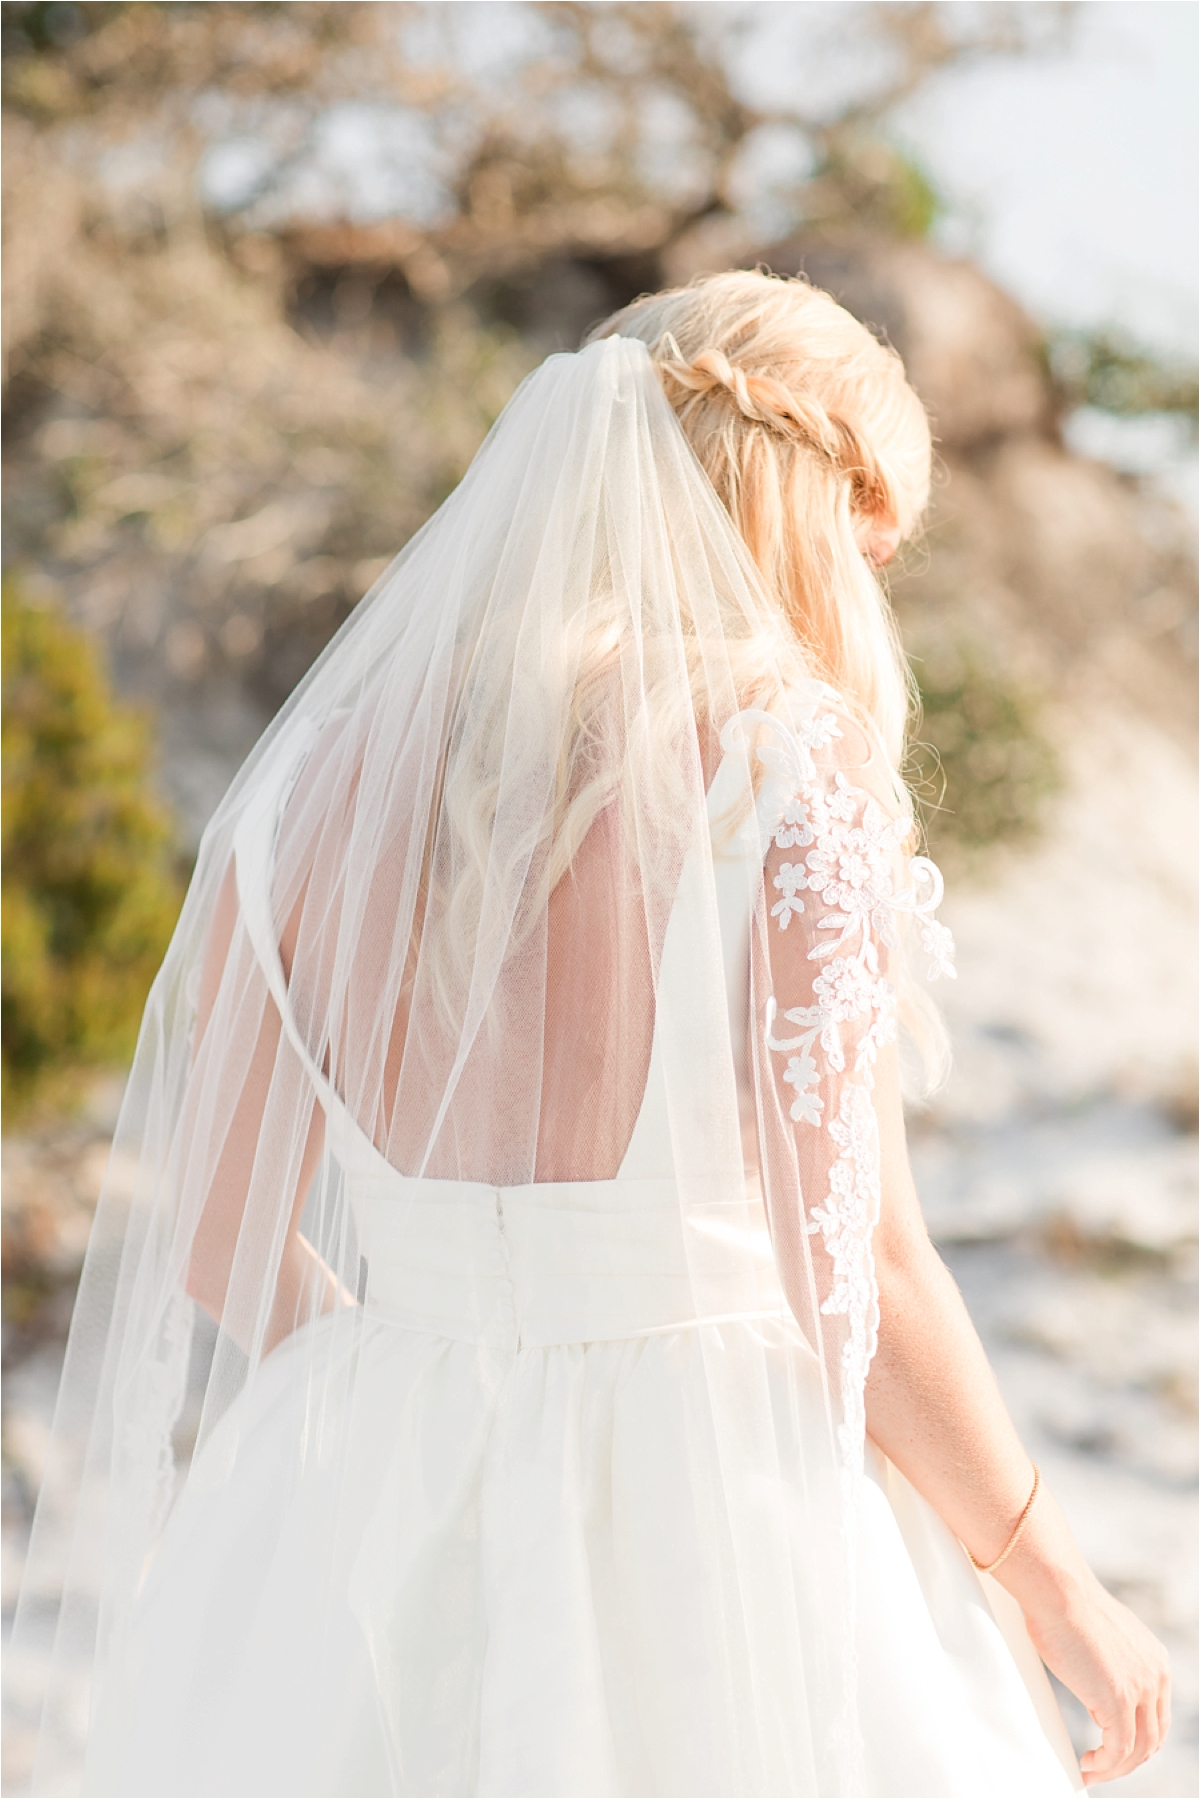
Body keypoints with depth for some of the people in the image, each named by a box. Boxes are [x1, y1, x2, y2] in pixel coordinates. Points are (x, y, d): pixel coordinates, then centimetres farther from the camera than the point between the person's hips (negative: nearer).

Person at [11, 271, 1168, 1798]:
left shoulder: (338, 764, 2)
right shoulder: (792, 778, -11)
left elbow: (209, 1221, 6)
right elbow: (858, 1268, -12)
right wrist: (1058, 1590, 1)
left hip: (370, 1503, 5)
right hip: (702, 1521, -5)